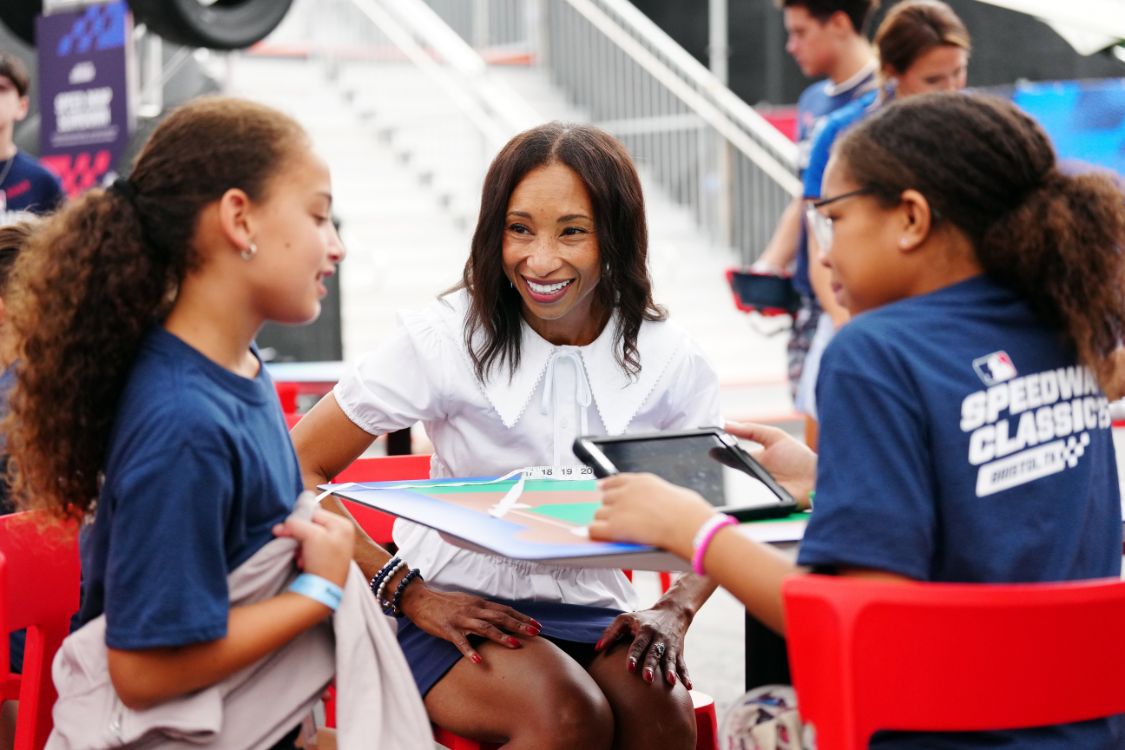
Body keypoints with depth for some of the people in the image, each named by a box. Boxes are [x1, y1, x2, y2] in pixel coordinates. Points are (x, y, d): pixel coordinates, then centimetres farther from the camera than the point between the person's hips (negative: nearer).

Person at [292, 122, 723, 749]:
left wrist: (674, 611, -11)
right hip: (457, 609, -2)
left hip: (591, 610, 3)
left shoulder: (668, 361, -3)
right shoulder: (449, 339, -11)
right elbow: (297, 469, -11)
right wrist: (409, 592, -17)